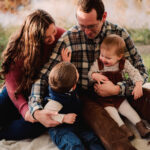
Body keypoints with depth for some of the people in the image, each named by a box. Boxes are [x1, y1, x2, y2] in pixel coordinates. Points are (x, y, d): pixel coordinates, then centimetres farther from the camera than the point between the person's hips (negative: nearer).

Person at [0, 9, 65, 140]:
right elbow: (13, 87, -24)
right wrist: (26, 111, -42)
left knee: (35, 125, -30)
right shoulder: (17, 49, -21)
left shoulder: (60, 35, -15)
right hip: (21, 93, 0)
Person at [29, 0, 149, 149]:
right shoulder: (68, 39, -10)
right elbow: (43, 75, -11)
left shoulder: (119, 34, -4)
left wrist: (118, 89, -19)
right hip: (85, 96, -3)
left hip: (118, 92, 3)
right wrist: (36, 110, -27)